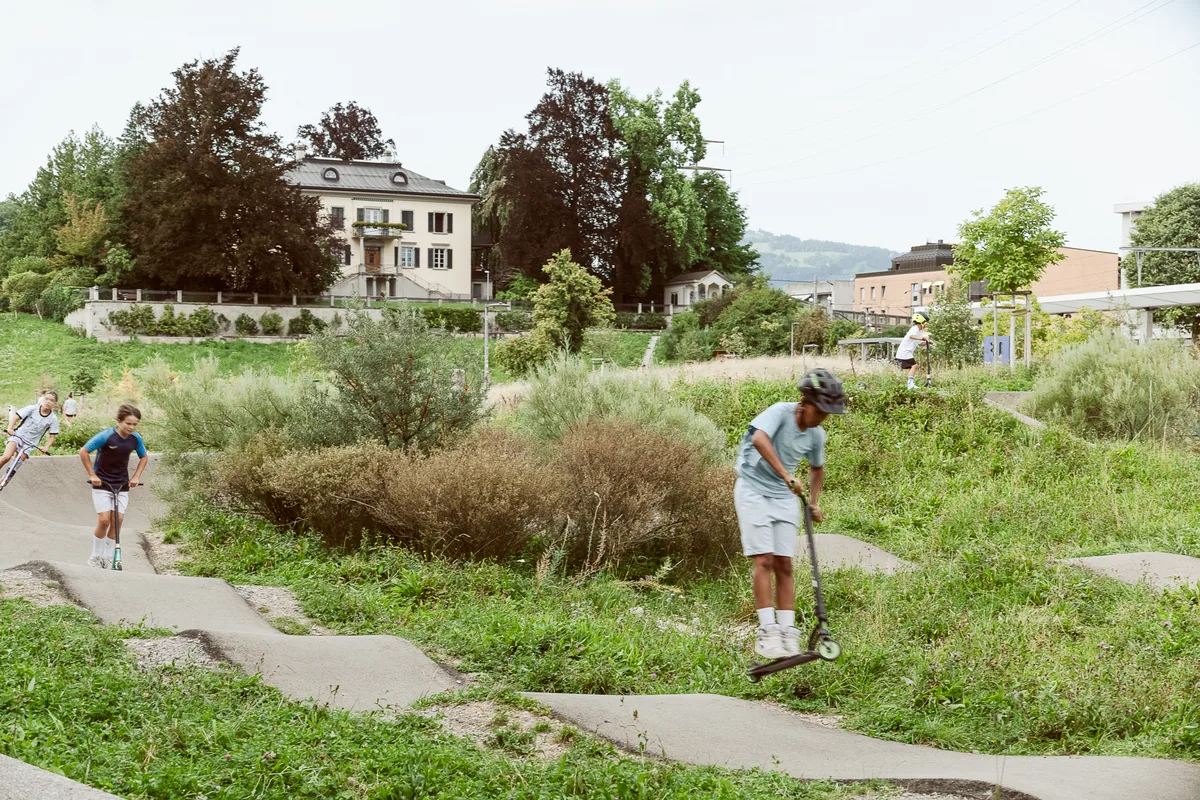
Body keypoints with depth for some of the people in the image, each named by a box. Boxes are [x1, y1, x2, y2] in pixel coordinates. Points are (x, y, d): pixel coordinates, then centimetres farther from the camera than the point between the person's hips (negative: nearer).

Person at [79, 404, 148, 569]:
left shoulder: (136, 438, -7)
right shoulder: (106, 436, -21)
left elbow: (144, 457, 11)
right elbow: (83, 452, -13)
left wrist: (136, 477, 2)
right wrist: (92, 475, -12)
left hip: (122, 485, 4)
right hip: (102, 483, -4)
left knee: (118, 520, -4)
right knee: (104, 520, -10)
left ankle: (108, 557, 9)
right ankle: (95, 556, 8)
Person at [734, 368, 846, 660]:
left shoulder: (816, 435, 2)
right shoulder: (780, 412, -17)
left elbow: (817, 468, 21)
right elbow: (759, 439, -38)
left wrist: (813, 503, 10)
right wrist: (786, 475, -43)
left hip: (785, 497, 5)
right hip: (753, 490, -5)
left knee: (784, 564, 0)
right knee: (764, 559, -12)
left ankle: (787, 631, 1)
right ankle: (767, 631, -12)